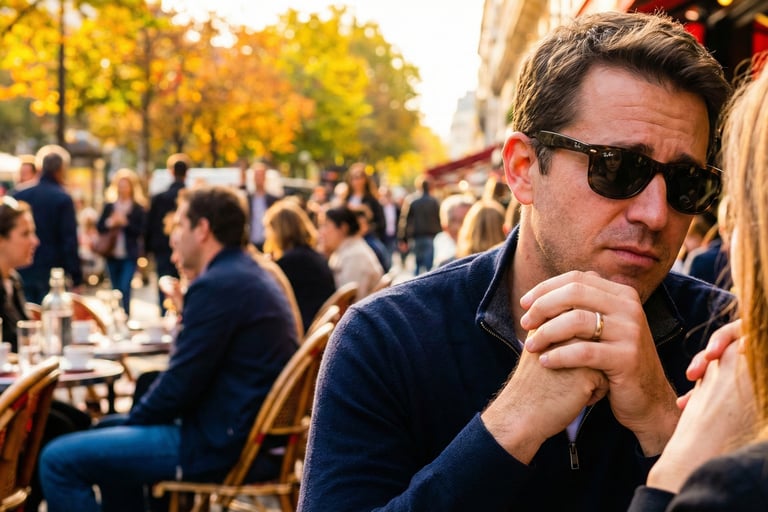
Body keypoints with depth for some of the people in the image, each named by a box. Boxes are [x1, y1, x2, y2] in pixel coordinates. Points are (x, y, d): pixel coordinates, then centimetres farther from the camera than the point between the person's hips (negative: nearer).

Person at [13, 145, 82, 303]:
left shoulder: (19, 196, 5)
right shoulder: (63, 199, -10)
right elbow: (69, 242, -13)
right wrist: (77, 279, -9)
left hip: (23, 273, 4)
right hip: (52, 273, -4)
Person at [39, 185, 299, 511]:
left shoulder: (218, 285, -18)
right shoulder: (249, 276, 14)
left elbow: (179, 386, -17)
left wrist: (134, 419, -2)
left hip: (220, 447, -11)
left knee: (59, 460, -10)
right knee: (109, 431, 30)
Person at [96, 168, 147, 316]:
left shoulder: (139, 208, -2)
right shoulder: (109, 206, 8)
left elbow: (140, 231, -7)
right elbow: (99, 227, 7)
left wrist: (125, 223, -17)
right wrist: (110, 222, -12)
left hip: (129, 255, -4)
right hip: (112, 254, 4)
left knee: (125, 289, -14)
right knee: (116, 290, 12)